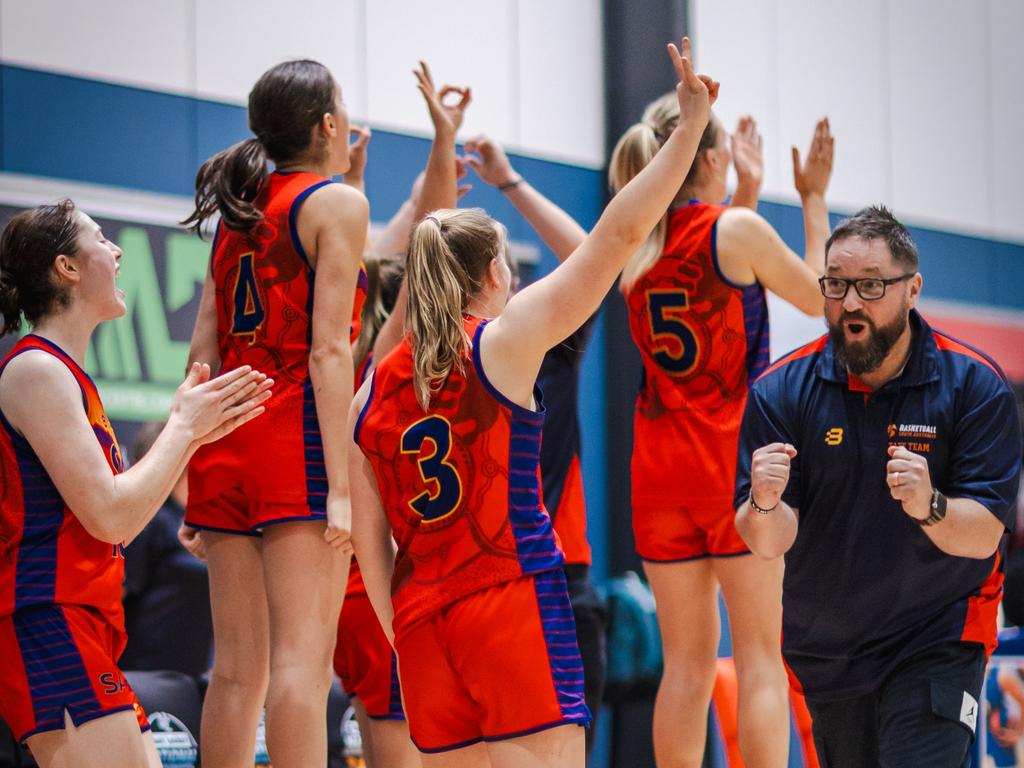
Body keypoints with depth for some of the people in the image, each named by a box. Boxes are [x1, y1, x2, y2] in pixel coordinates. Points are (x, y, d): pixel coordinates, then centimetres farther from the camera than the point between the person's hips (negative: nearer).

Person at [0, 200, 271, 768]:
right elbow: (109, 515, -15)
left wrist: (193, 432, 16)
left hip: (85, 631, 10)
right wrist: (182, 428, -3)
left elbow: (118, 528, 21)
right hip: (50, 625, -10)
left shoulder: (63, 374, 20)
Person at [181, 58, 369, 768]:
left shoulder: (238, 209, 19)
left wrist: (196, 478, 17)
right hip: (298, 442, -7)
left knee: (238, 668, 6)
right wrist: (338, 483, -14)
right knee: (302, 658, -12)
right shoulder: (337, 203, -1)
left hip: (227, 443, 7)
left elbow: (205, 349, 15)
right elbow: (328, 349, -10)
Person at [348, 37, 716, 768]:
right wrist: (691, 124, 0)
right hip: (513, 599, -6)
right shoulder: (504, 340, -2)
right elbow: (619, 235, -4)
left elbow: (370, 542, 12)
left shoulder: (373, 389, 11)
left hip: (422, 617, 6)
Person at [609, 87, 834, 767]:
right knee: (760, 658, -3)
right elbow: (817, 297, 8)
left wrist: (747, 194, 29)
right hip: (738, 457, -5)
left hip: (661, 467, 5)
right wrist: (814, 199, 16)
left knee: (687, 662, 9)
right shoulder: (738, 229, -8)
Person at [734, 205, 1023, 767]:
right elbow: (768, 544, -12)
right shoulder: (781, 390, -8)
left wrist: (929, 506, -38)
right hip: (824, 651, 3)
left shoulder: (975, 384, -13)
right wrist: (764, 505, -35)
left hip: (936, 642, -3)